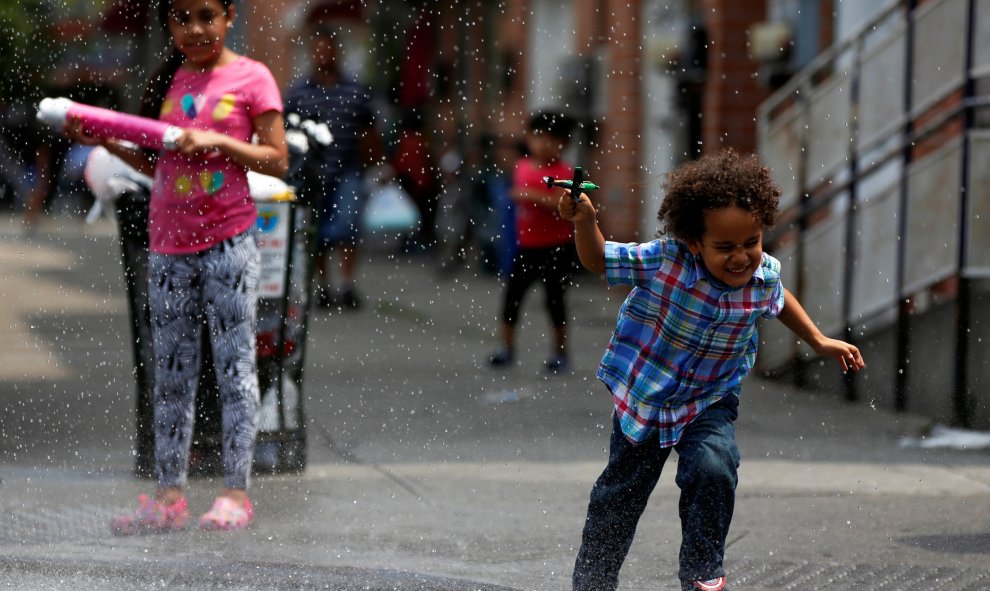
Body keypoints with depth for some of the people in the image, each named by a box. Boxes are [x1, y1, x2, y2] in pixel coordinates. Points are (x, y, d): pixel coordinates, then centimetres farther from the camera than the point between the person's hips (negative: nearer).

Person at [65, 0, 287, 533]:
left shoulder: (251, 78, -3)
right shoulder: (171, 81, 12)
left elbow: (277, 161, -6)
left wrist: (218, 141, -16)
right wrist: (108, 143, 5)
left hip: (228, 242, -5)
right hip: (169, 244, 6)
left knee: (234, 365, -3)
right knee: (171, 372, 7)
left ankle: (236, 492, 0)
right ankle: (168, 495, 10)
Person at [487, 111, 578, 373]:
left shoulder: (564, 172, -11)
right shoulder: (522, 167, 7)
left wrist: (536, 196, -29)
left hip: (556, 247, -5)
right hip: (527, 246, 5)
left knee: (554, 298, 0)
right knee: (512, 294, 3)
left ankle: (560, 352, 13)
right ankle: (506, 348, 12)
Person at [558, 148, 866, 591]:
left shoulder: (764, 277, -15)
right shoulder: (663, 260, -26)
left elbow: (779, 303, 10)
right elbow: (599, 261, -14)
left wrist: (820, 342, 15)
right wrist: (585, 223, -32)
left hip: (710, 403, 1)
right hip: (643, 399, -1)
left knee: (712, 471, -26)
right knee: (618, 497, 11)